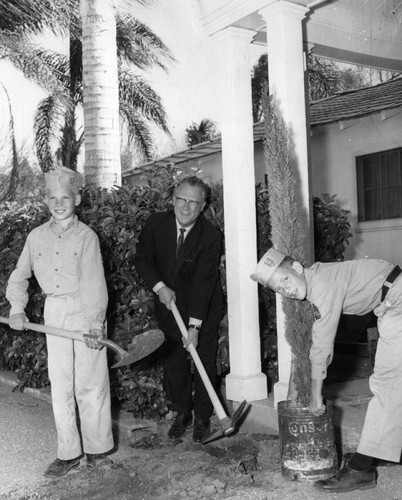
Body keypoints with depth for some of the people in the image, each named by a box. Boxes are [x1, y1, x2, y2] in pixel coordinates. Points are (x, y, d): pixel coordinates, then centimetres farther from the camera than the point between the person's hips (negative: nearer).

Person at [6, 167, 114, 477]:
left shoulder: (86, 236, -6)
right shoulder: (36, 236, 7)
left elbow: (94, 282, -14)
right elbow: (20, 276, 18)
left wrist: (96, 323, -22)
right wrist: (17, 308, 5)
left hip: (85, 311, -4)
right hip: (54, 314, 4)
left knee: (91, 384, 1)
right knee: (60, 385, 7)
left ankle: (97, 449, 17)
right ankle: (68, 453, 18)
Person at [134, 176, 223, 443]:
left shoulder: (211, 236, -22)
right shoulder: (157, 224, -11)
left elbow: (203, 281, -26)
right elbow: (143, 258, 0)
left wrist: (194, 325, -28)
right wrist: (160, 287, -16)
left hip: (204, 310, -3)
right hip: (169, 304, 3)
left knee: (204, 362, 3)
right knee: (173, 361, 9)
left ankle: (203, 417, 20)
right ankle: (182, 413, 25)